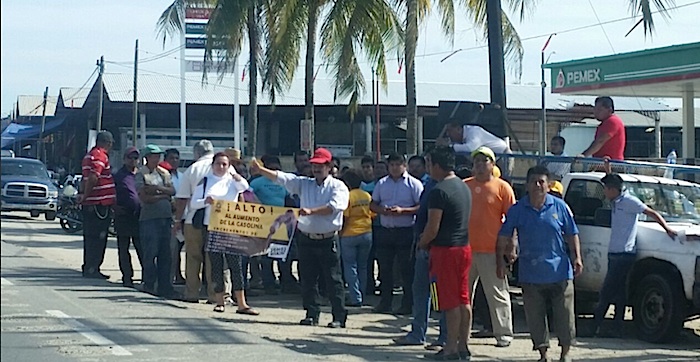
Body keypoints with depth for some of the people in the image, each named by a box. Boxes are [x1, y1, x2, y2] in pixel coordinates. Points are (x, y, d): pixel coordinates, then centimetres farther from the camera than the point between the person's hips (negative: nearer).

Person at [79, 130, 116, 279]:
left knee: (90, 236, 15)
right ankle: (92, 269, -5)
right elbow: (93, 177, -23)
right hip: (100, 203, -10)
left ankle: (88, 268, 20)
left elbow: (84, 178, 22)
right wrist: (85, 196, -15)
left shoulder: (89, 155, 18)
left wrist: (83, 194, 17)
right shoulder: (101, 156, -14)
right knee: (98, 237, -6)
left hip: (89, 204, 10)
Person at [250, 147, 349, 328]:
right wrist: (261, 170, -11)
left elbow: (334, 206, -18)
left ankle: (339, 317, 1)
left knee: (333, 279, -2)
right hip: (306, 238, 4)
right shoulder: (304, 184, 12)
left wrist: (311, 211, -28)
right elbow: (281, 177, 2)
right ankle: (312, 314, 15)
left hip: (328, 240, -4)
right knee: (307, 279, 7)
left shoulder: (338, 186, -1)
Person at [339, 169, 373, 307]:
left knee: (350, 266, 2)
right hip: (367, 234, 5)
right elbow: (372, 214, 8)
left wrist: (341, 232, -2)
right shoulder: (368, 196, 4)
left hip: (350, 235, -5)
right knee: (362, 267, 14)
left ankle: (355, 298, -3)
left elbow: (344, 218, -13)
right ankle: (363, 297, 18)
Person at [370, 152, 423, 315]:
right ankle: (385, 302, 17)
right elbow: (373, 204, 15)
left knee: (407, 269, -1)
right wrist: (381, 210, -7)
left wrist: (402, 211, -18)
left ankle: (407, 304, 5)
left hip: (406, 231, -4)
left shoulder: (414, 184, -2)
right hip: (385, 230, 5)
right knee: (384, 268, 8)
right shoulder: (382, 183, 12)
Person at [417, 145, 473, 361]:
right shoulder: (464, 187, 12)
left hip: (445, 249, -8)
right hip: (464, 246, 8)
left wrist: (422, 243, 2)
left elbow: (432, 228, -18)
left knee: (450, 302, -4)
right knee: (463, 300, 10)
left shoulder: (439, 191, -16)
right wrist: (428, 238, 21)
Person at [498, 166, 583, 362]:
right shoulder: (517, 210, 1)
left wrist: (577, 258, -3)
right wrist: (500, 261, -1)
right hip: (531, 275, 0)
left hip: (559, 272, 0)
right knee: (535, 317, 5)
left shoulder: (560, 206, 1)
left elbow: (572, 234, 7)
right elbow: (504, 237, 6)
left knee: (564, 315, 4)